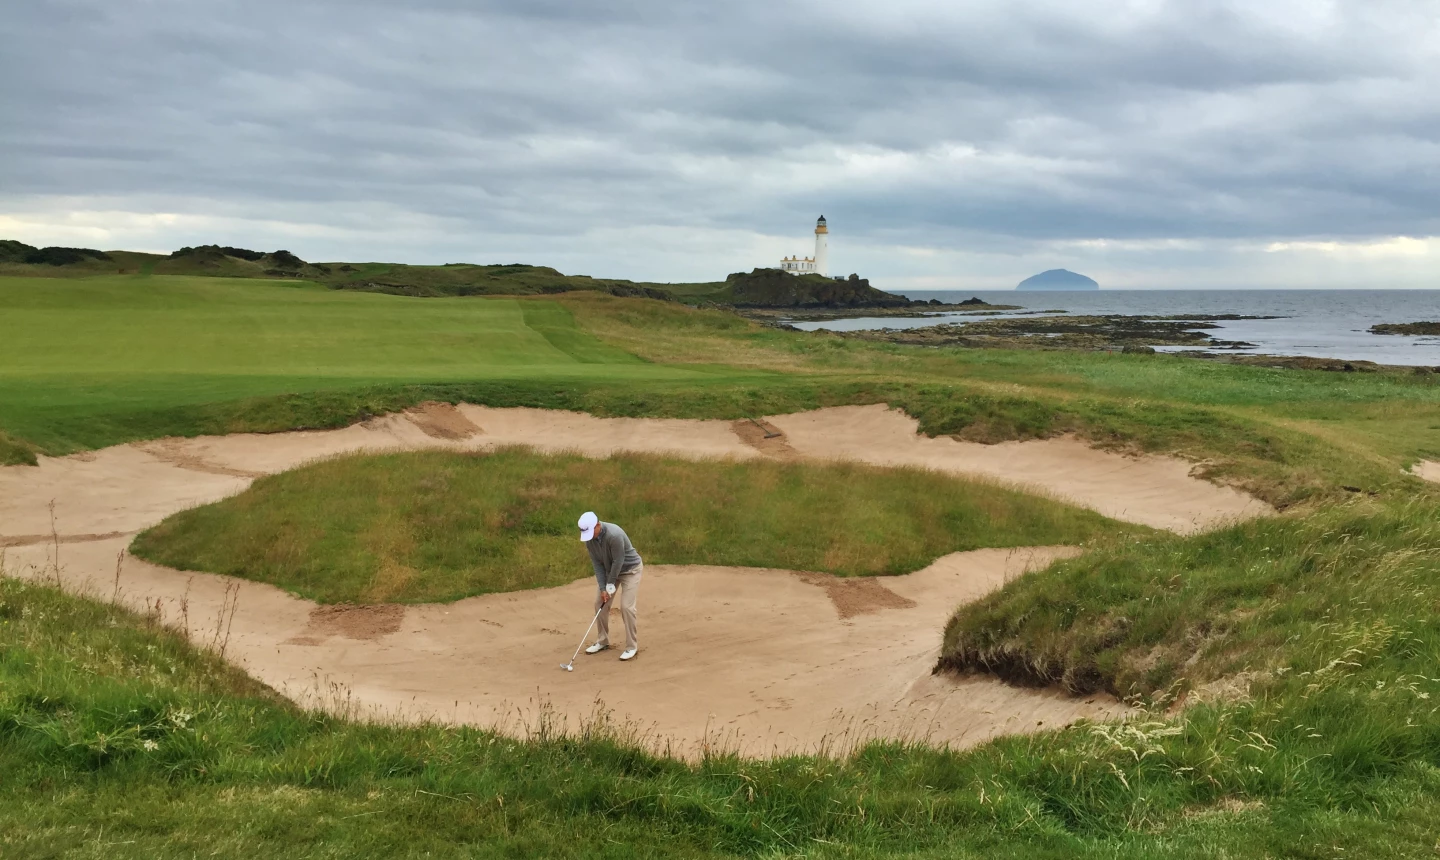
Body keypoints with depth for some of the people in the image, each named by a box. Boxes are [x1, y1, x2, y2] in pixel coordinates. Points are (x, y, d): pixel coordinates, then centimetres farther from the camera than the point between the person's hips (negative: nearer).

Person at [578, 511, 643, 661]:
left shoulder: (614, 535, -37)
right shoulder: (589, 538, -14)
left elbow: (618, 562, -28)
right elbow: (597, 564, -9)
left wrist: (611, 584, -16)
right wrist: (602, 588, -14)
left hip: (630, 569, -7)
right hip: (610, 570, 7)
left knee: (626, 606, -14)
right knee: (600, 603, 4)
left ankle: (632, 646, -4)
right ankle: (602, 641, 19)